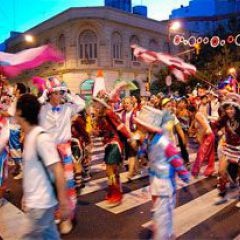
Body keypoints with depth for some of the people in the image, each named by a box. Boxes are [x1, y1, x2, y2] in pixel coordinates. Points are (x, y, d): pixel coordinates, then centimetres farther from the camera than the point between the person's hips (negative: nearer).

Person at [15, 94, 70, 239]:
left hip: (41, 203, -8)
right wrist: (26, 196, 18)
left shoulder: (41, 137, -21)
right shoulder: (29, 136, 6)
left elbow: (58, 170, -23)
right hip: (34, 201, 8)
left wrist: (64, 202, -21)